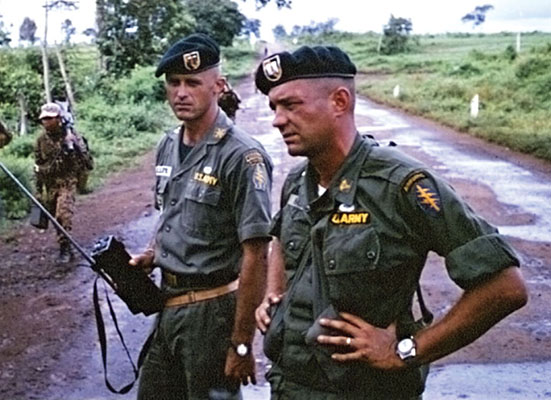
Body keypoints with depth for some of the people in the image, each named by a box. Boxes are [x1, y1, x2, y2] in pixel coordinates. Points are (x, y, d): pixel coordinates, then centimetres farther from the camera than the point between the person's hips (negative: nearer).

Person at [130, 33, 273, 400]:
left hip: (212, 310, -7)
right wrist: (151, 257, 2)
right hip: (169, 303, 8)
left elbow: (255, 256, -19)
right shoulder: (168, 147, 6)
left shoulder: (241, 156, -18)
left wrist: (241, 344, -19)